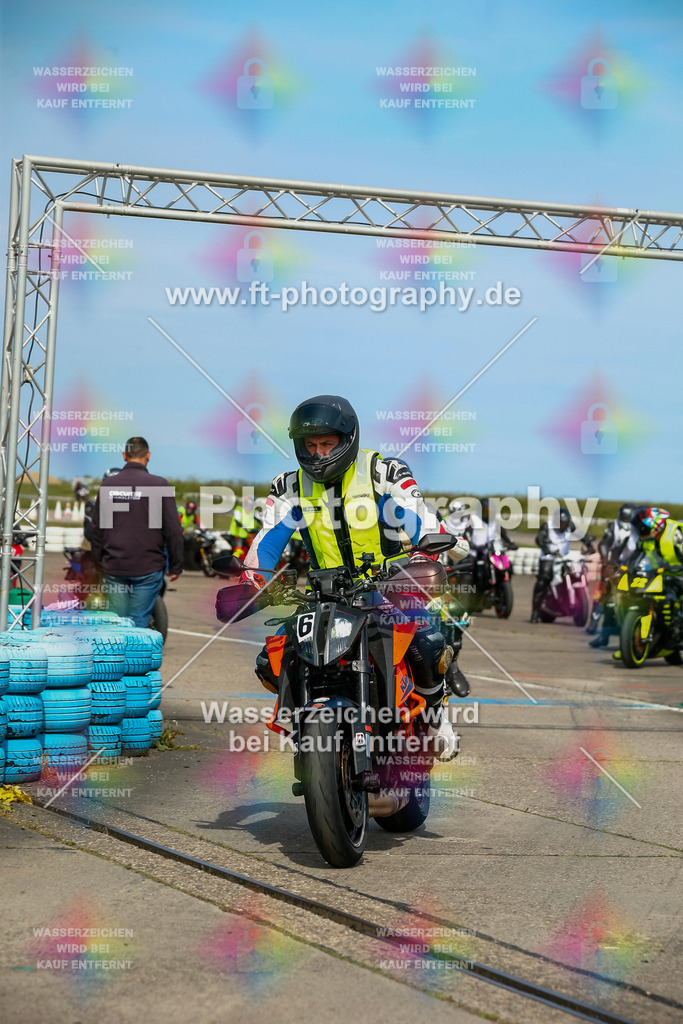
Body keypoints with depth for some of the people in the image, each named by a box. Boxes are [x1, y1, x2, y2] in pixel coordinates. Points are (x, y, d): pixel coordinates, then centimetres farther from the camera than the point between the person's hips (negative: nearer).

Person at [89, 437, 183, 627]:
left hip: (114, 569, 3)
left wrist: (100, 563, 21)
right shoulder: (159, 485, -7)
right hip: (148, 569, -3)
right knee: (139, 624, 2)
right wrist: (175, 566, 3)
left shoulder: (107, 485, 4)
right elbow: (173, 530, -6)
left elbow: (96, 529, 10)